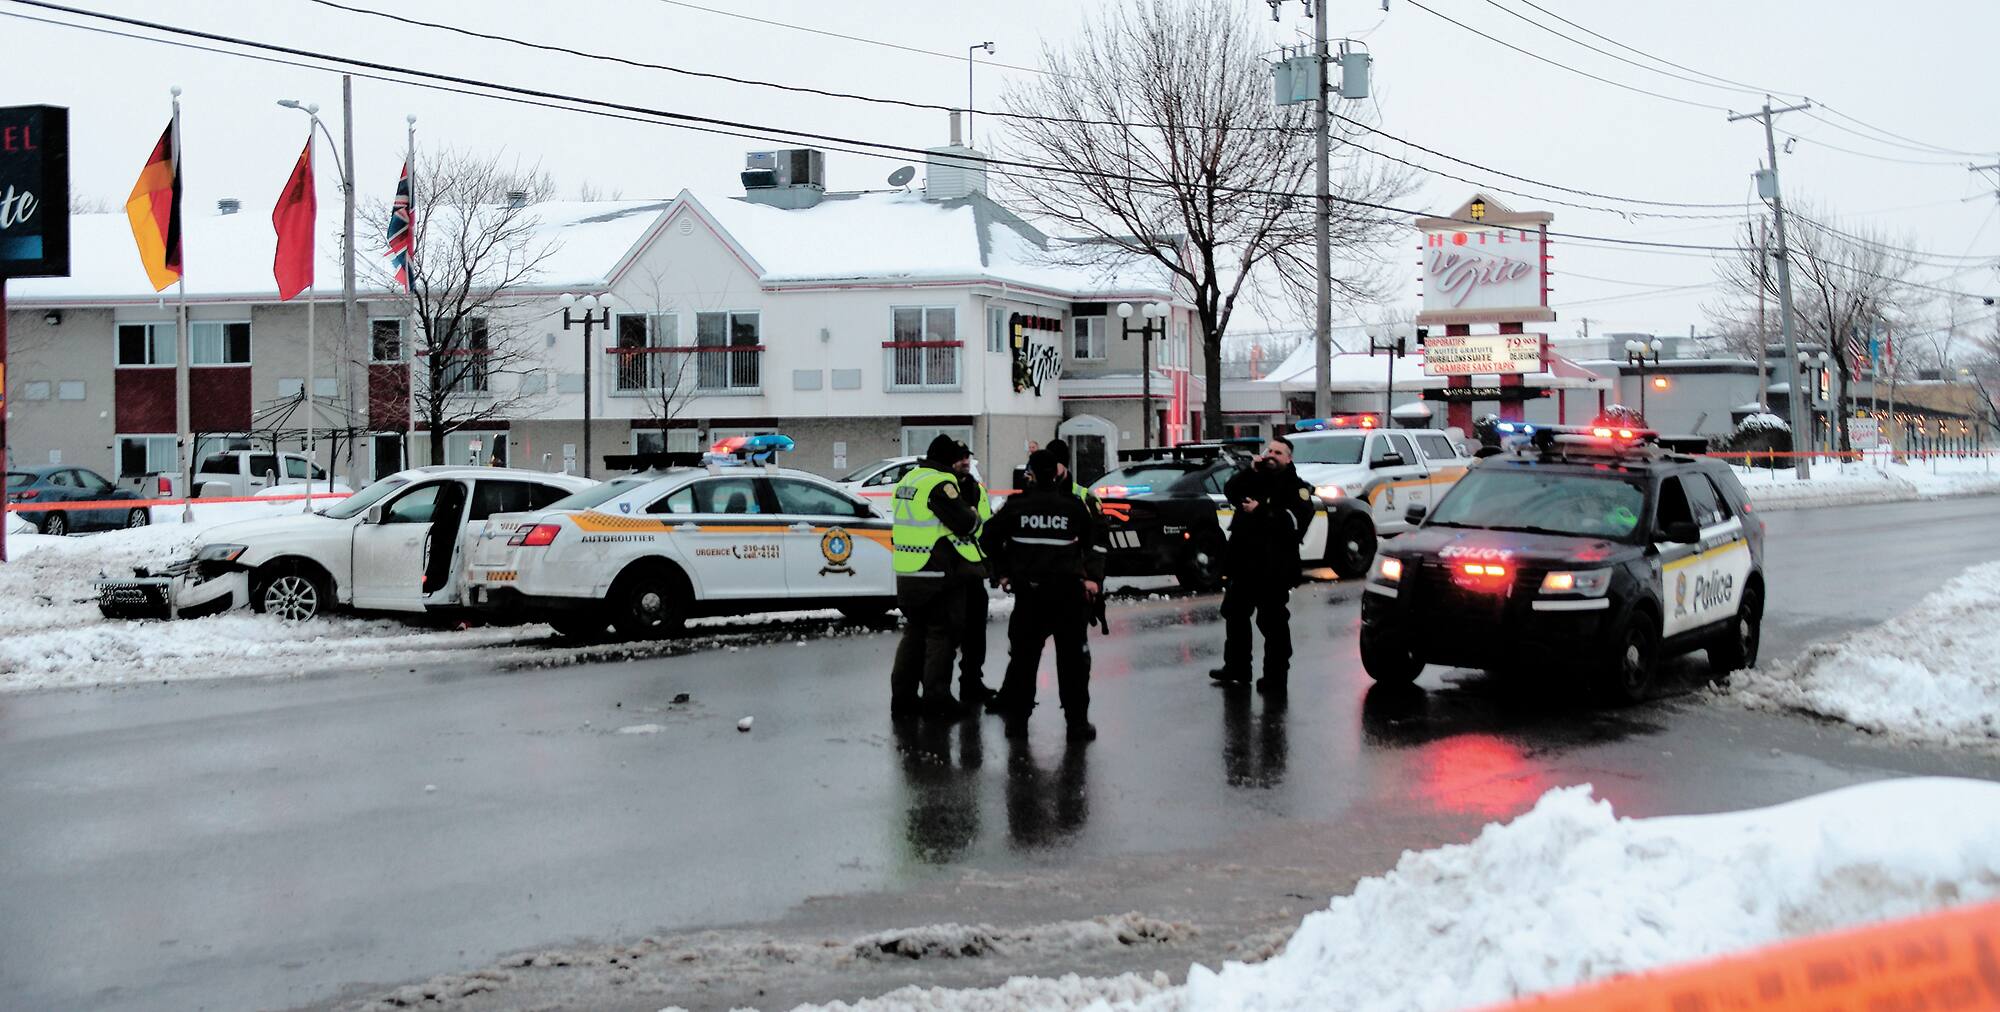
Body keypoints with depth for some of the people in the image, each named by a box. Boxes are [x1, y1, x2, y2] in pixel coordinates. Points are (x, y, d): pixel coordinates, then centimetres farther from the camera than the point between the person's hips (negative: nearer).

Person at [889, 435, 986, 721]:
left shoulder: (909, 480, 14)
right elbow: (965, 523, -16)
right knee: (942, 634, 0)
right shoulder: (941, 483, -15)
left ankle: (903, 697, 17)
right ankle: (936, 697, 0)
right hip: (939, 574, -8)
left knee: (915, 632, 15)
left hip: (907, 572, 9)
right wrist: (974, 514, 5)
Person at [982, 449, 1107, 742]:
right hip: (1069, 593, -1)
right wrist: (1092, 578, 4)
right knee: (1073, 659, 4)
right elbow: (1096, 542, 2)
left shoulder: (1016, 505, 0)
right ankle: (1077, 721, 2)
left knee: (1023, 655, 11)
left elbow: (991, 537, 8)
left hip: (1028, 592, 1)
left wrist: (1003, 572, 16)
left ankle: (1017, 717, 12)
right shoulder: (1074, 506, -1)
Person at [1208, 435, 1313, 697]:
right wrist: (1252, 471, -13)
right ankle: (1236, 668, 32)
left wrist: (1260, 512, -19)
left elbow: (1294, 522, -19)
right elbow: (1230, 492, -2)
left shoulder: (1297, 488, -4)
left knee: (1273, 623, -4)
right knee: (1235, 615, 17)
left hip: (1273, 568, -7)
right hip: (1243, 562, 7)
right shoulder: (1254, 479, 15)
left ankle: (1275, 679, 2)